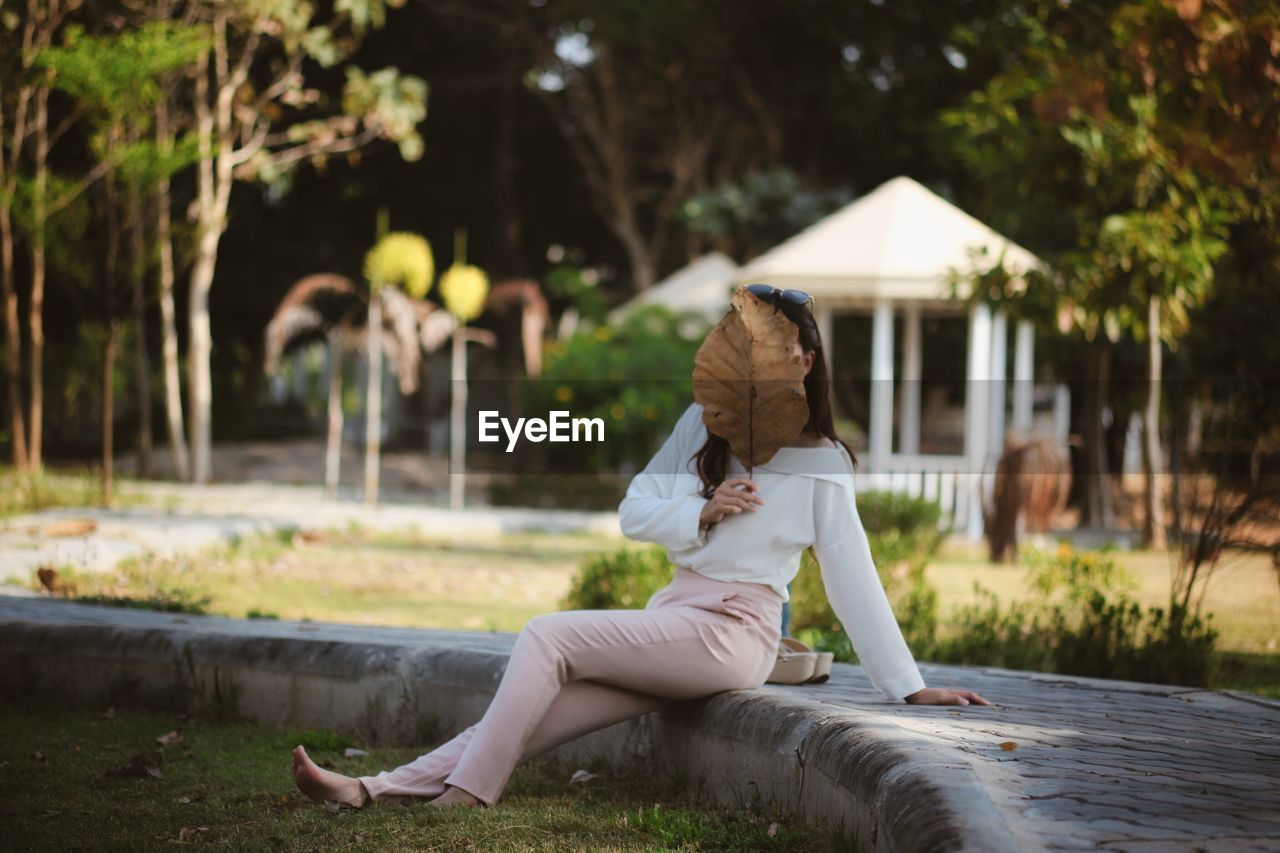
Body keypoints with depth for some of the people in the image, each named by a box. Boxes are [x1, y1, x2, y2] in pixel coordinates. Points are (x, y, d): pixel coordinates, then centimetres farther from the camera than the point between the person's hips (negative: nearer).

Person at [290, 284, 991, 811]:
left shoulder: (821, 462, -2)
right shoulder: (706, 424, 12)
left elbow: (852, 578, -4)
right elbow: (633, 515, 10)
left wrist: (906, 686, -8)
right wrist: (702, 512, -10)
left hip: (730, 632, -5)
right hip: (675, 617, 5)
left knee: (546, 636, -21)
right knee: (537, 709, -11)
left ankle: (466, 795, -26)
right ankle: (376, 789, -22)